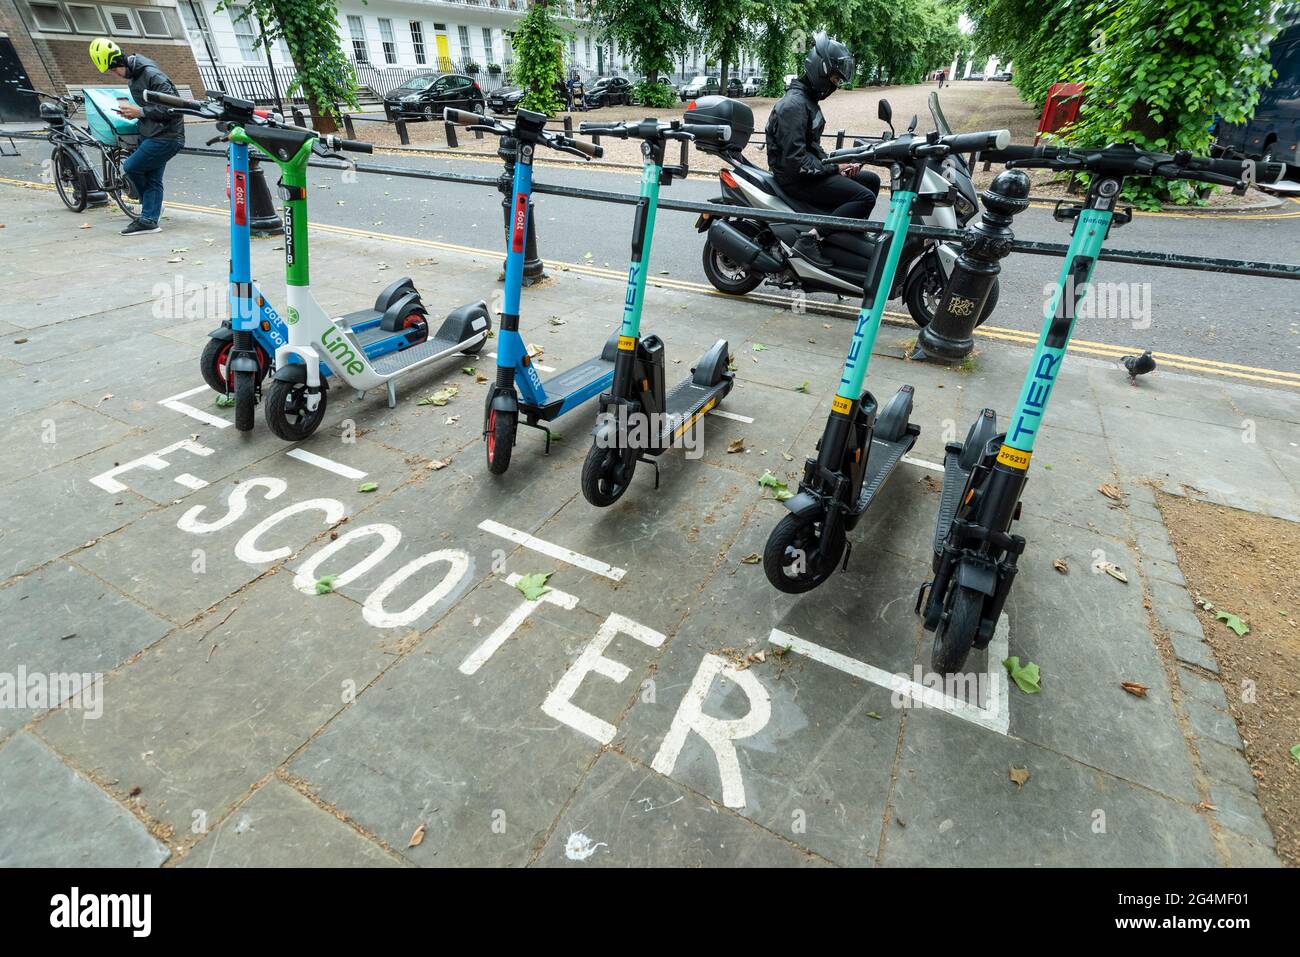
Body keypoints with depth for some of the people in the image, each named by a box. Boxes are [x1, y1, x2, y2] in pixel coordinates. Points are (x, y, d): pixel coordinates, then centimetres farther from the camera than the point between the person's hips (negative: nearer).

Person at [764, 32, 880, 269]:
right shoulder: (794, 103, -16)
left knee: (871, 180, 14)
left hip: (813, 168, 10)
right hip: (796, 178, -10)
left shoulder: (808, 99, 16)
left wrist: (835, 166, 5)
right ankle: (810, 239, -24)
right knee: (865, 197, -21)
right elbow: (794, 159, -24)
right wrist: (833, 167, -16)